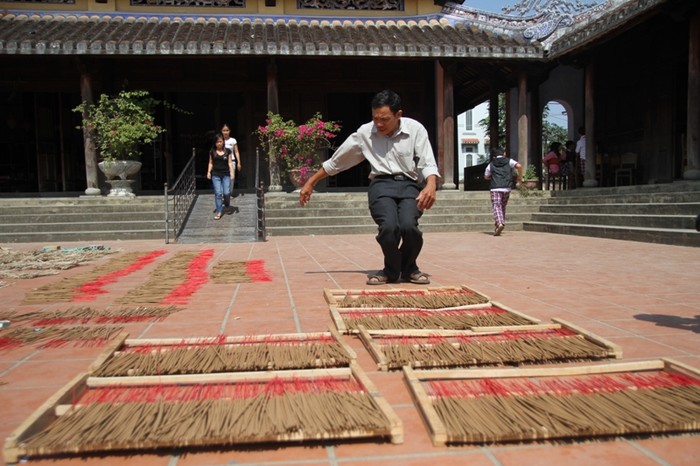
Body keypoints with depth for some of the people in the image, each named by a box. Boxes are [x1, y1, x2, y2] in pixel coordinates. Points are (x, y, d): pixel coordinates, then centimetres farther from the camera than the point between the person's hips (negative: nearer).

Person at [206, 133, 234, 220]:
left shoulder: (227, 151, 2)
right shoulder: (212, 152, 4)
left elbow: (230, 163, 2)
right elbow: (211, 163, 9)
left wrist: (232, 172, -7)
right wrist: (208, 172, -2)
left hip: (226, 174, 0)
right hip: (216, 175, 0)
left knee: (227, 193, -3)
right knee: (218, 193, -5)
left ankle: (226, 205, 30)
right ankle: (219, 211, 1)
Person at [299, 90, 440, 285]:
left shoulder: (415, 129, 1)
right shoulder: (364, 133, 6)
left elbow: (428, 164, -3)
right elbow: (336, 161, 15)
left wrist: (431, 185, -26)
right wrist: (310, 183, 19)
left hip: (409, 185, 0)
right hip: (381, 184, 0)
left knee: (408, 225, -30)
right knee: (389, 226, -30)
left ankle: (409, 268, 2)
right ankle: (391, 270, 1)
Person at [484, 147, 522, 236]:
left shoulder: (491, 165, 12)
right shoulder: (509, 161, 9)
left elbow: (486, 177, 23)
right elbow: (519, 166, -8)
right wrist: (519, 176, 7)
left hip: (495, 189, -2)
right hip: (507, 188, 2)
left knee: (496, 207, -8)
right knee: (503, 207, 16)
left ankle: (500, 223, -29)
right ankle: (501, 223, 17)